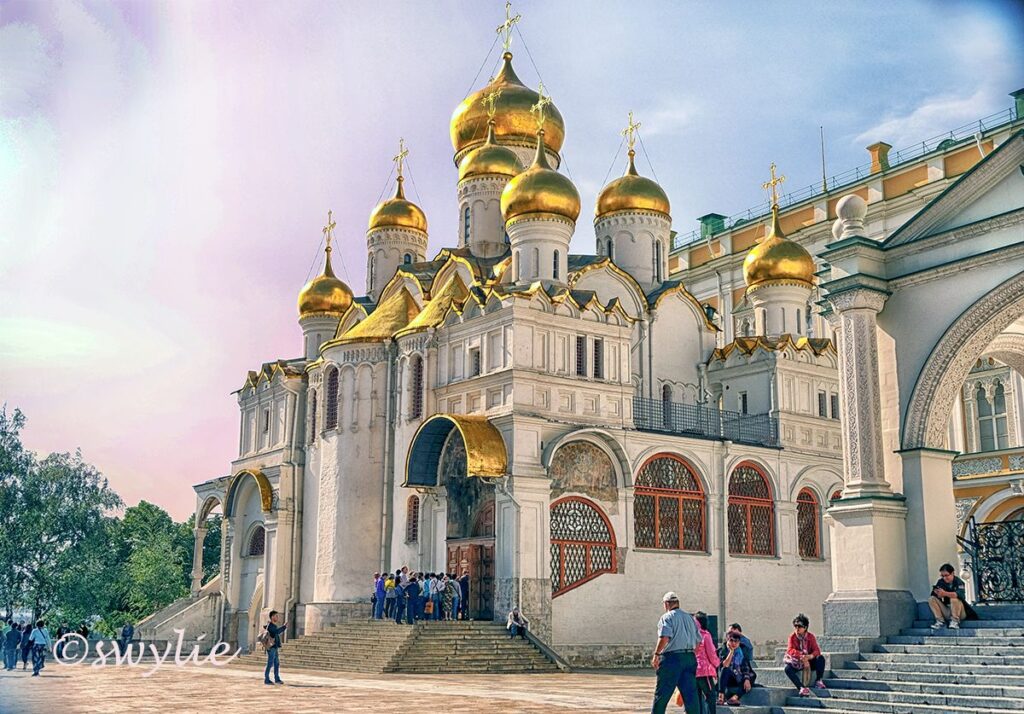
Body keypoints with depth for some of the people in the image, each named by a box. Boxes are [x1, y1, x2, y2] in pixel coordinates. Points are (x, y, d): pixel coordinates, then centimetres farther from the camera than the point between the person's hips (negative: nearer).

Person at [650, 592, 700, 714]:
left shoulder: (667, 617, -5)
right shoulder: (690, 618, 16)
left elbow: (665, 638, -19)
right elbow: (698, 641, 16)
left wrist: (656, 654, -13)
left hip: (672, 658, -6)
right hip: (690, 658, 6)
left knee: (662, 694, 1)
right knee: (691, 693, 5)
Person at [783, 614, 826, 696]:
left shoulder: (810, 637, -4)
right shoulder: (792, 637, -7)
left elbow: (817, 650, -15)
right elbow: (790, 650, -23)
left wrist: (810, 656, -39)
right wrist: (802, 656, -40)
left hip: (809, 662, 1)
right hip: (796, 663, -1)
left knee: (821, 658, -26)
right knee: (787, 668, -33)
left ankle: (818, 681, -17)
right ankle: (801, 687, -41)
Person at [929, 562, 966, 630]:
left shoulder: (958, 582, -13)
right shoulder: (940, 582, 1)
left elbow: (960, 594, -34)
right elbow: (933, 594, -7)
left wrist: (945, 593, -46)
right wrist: (938, 594, -31)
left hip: (959, 612, -5)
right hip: (946, 611, 5)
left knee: (954, 598, -33)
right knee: (931, 599, -12)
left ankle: (955, 621, -22)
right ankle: (940, 621, -16)